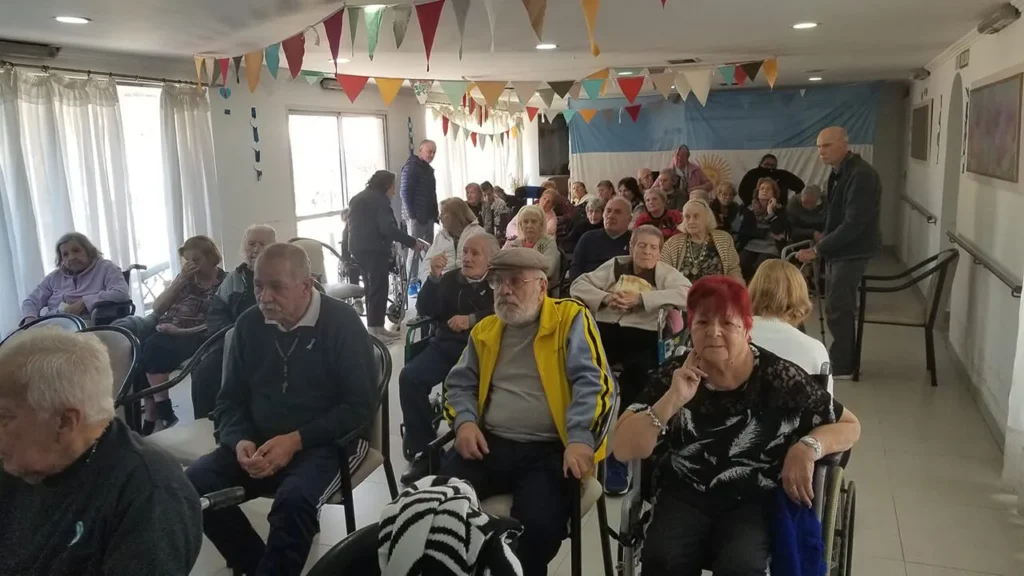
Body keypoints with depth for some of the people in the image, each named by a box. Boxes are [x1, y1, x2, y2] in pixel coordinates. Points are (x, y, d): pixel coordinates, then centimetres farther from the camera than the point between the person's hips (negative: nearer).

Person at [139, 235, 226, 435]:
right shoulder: (186, 278, 15)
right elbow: (157, 309, 6)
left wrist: (181, 330, -17)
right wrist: (180, 280, -3)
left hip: (196, 338, -5)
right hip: (167, 332, 5)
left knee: (153, 348, -30)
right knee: (143, 348, -25)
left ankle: (157, 416, -22)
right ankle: (161, 413, -21)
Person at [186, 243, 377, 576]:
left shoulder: (341, 322, -9)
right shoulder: (249, 324, 4)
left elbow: (360, 407, -11)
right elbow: (231, 399, 11)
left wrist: (295, 440, -20)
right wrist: (240, 441, -11)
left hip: (326, 441, -5)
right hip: (259, 441, 5)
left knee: (294, 498, -34)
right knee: (194, 484, -17)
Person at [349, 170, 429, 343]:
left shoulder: (358, 198, 19)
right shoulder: (379, 200, -12)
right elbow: (388, 228, -22)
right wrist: (413, 242, -22)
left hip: (359, 246, 10)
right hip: (373, 248, -10)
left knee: (372, 287, 15)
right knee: (378, 288, -7)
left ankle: (376, 326, 18)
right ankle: (374, 330, -8)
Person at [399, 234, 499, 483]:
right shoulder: (451, 278, 19)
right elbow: (425, 310, 11)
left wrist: (472, 319, -18)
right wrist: (434, 277, -2)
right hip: (447, 346, 4)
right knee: (410, 377, -22)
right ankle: (423, 450, -13)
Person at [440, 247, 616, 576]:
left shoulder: (571, 319, 1)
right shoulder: (485, 330, 17)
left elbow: (594, 383, -7)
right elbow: (460, 384, 22)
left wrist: (581, 439, -21)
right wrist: (464, 421, 1)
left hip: (549, 449, -4)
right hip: (489, 443, 4)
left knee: (538, 524, -29)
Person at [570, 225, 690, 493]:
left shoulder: (666, 273, 11)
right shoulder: (615, 265, 18)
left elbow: (686, 293, -10)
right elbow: (578, 285, 14)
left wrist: (640, 298, -14)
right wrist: (605, 298, -6)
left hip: (642, 336, -2)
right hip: (606, 330, 2)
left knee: (634, 380, -30)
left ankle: (619, 461, -18)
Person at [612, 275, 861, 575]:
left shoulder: (781, 378, -5)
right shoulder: (674, 375, -2)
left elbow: (849, 425, 8)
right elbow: (623, 450, -7)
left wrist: (808, 447, -13)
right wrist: (671, 401, -21)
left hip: (755, 500, -1)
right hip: (684, 495, 1)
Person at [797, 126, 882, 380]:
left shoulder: (861, 175, -22)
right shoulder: (839, 171, 9)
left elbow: (853, 223, -26)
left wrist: (817, 250, -23)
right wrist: (822, 243, 7)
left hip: (852, 251, -9)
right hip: (839, 248, 9)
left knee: (837, 309, -5)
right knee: (840, 307, 15)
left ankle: (842, 366, 6)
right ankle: (839, 358, 26)